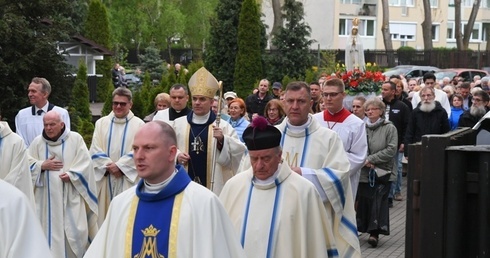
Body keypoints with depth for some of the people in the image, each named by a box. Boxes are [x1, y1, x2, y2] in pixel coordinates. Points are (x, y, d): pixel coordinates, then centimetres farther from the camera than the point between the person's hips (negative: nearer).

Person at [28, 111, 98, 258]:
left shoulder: (75, 139, 0)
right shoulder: (37, 142, 5)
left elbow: (85, 163, -3)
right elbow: (28, 164, 6)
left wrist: (71, 175, -15)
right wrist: (42, 166, -10)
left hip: (71, 195, -2)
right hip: (47, 196, 2)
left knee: (74, 229, -2)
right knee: (50, 228, 2)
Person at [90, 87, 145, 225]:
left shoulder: (138, 124, 1)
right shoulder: (101, 123, 9)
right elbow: (95, 150, 3)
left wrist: (119, 166, -14)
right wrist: (109, 166, -11)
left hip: (128, 179, -3)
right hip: (105, 178, 3)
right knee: (105, 213, 4)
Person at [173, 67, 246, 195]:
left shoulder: (223, 125, 1)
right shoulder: (178, 123, 6)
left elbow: (239, 150, -5)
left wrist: (222, 140, -20)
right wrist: (176, 156, -6)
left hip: (213, 185, -1)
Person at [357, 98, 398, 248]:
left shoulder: (389, 128, -2)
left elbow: (391, 150, -10)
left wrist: (371, 159, -13)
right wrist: (365, 161, -13)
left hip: (383, 172, -3)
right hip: (364, 172, 3)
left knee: (379, 200, -7)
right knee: (364, 200, 6)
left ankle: (375, 232, -7)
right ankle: (364, 228, 18)